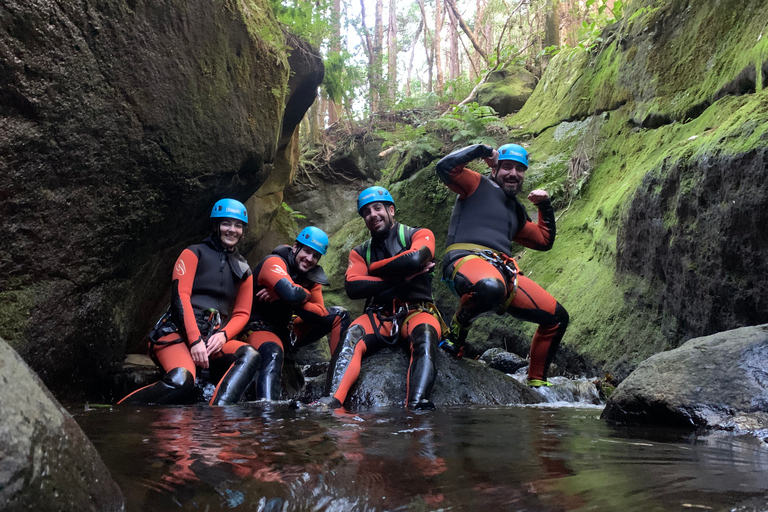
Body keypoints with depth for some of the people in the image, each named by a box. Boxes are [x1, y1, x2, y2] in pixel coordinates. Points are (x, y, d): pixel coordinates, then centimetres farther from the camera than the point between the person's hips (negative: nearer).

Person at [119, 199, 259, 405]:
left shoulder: (244, 270, 20)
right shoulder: (194, 253, 8)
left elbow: (241, 313, 16)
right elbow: (179, 295, -5)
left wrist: (223, 335, -8)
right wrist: (195, 340, -17)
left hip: (213, 340, 5)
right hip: (179, 332, -4)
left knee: (250, 356, -29)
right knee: (180, 382, -36)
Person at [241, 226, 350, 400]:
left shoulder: (312, 277, 5)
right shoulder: (274, 263, -17)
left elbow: (321, 315, -9)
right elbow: (291, 293, -38)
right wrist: (306, 294, -14)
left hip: (289, 331, 8)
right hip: (261, 327, -8)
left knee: (339, 315, 0)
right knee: (273, 355, -43)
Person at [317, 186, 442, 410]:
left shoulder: (419, 235, 9)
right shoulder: (360, 252, 17)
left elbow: (414, 259, -16)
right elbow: (353, 288, -3)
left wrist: (374, 269, -1)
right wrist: (404, 275, -8)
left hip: (416, 311, -2)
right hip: (379, 315, 2)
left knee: (425, 337, -36)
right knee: (351, 337, -30)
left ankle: (416, 406, -57)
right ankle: (331, 402, -48)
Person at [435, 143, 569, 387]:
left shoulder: (516, 211, 33)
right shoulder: (478, 185, 12)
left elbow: (544, 241, 37)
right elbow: (445, 167, -5)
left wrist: (545, 207, 28)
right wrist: (482, 150, 6)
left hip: (503, 272, 8)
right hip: (466, 259, -7)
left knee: (556, 316, 5)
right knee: (490, 287, -44)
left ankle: (537, 382, 18)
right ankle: (455, 333, -13)